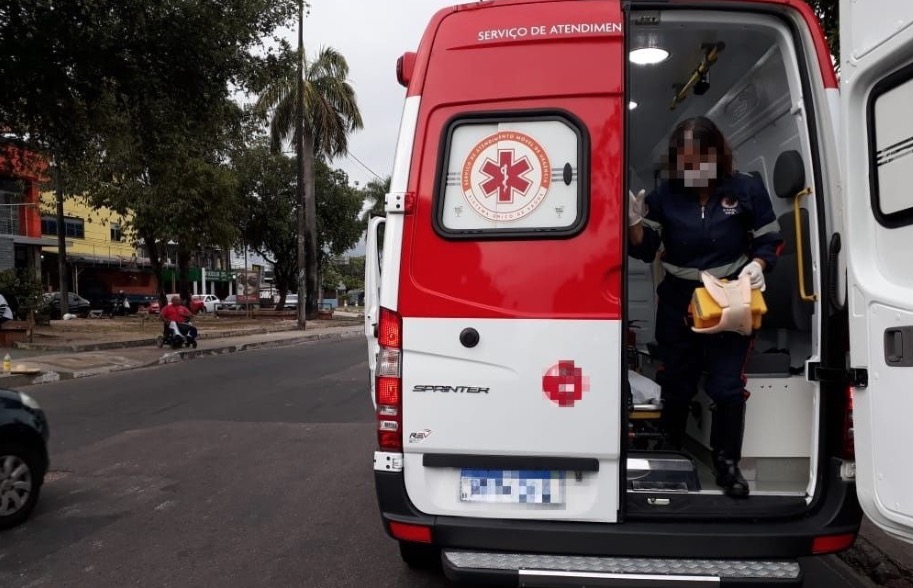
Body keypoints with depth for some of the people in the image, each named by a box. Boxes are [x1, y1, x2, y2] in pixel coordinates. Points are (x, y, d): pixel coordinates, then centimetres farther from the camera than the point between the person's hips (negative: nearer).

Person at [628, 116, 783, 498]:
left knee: (727, 386, 4)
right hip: (678, 302, 1)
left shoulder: (747, 189, -5)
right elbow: (645, 252, -2)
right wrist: (635, 223, -21)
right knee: (676, 383, 14)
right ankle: (670, 452, 35)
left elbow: (770, 239, 3)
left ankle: (727, 462, 24)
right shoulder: (665, 195, -4)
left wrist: (757, 264, -17)